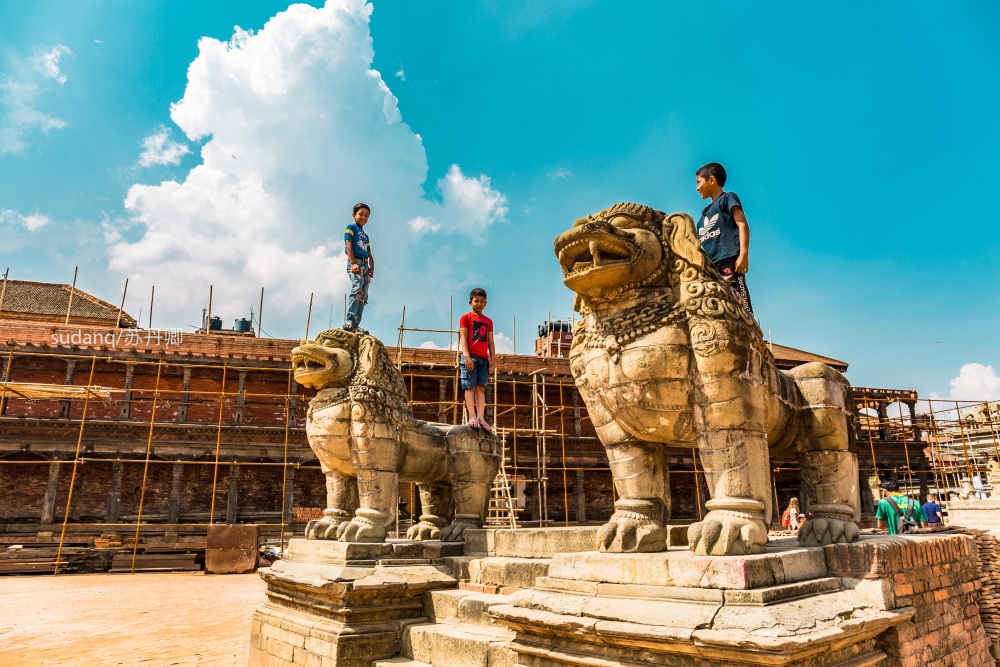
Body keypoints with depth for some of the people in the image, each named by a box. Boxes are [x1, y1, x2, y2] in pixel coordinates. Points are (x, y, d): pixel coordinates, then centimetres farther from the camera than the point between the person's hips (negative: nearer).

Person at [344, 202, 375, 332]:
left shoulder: (365, 236, 28)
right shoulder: (351, 227, 7)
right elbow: (348, 244, -7)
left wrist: (371, 268, 6)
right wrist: (353, 263, -19)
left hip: (365, 265, 8)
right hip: (355, 263, -8)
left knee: (363, 297, 1)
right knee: (357, 289, -26)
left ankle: (355, 325, -1)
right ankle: (349, 321, -31)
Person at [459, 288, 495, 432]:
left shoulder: (488, 321, 18)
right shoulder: (466, 317, 5)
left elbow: (491, 343, 15)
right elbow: (463, 338, -4)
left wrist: (492, 360, 4)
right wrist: (467, 356, -16)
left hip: (484, 359, 5)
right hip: (470, 357, -4)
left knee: (481, 388, -1)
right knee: (470, 387, -7)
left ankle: (481, 418, -6)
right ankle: (472, 417, -12)